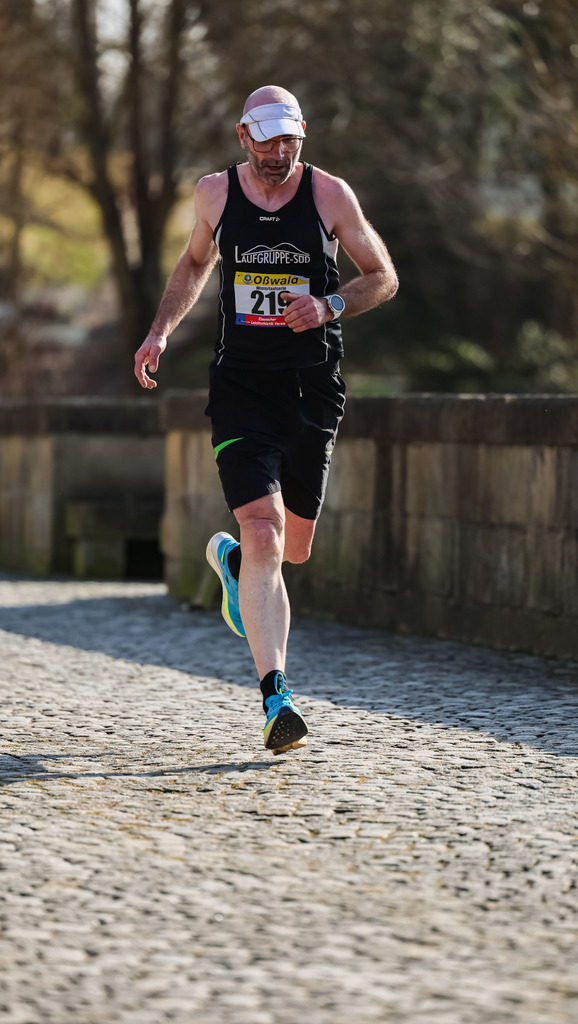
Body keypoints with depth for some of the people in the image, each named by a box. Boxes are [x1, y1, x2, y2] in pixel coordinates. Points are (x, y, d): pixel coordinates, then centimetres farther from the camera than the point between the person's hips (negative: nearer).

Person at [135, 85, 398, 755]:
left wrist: (329, 306, -13)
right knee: (264, 534, -18)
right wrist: (160, 332, 10)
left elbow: (383, 277, 6)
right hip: (241, 390, -1)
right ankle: (276, 698, -20)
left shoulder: (330, 194, -2)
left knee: (294, 547, 12)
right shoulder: (214, 194, 3)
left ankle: (230, 557, 50)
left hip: (313, 391, 1)